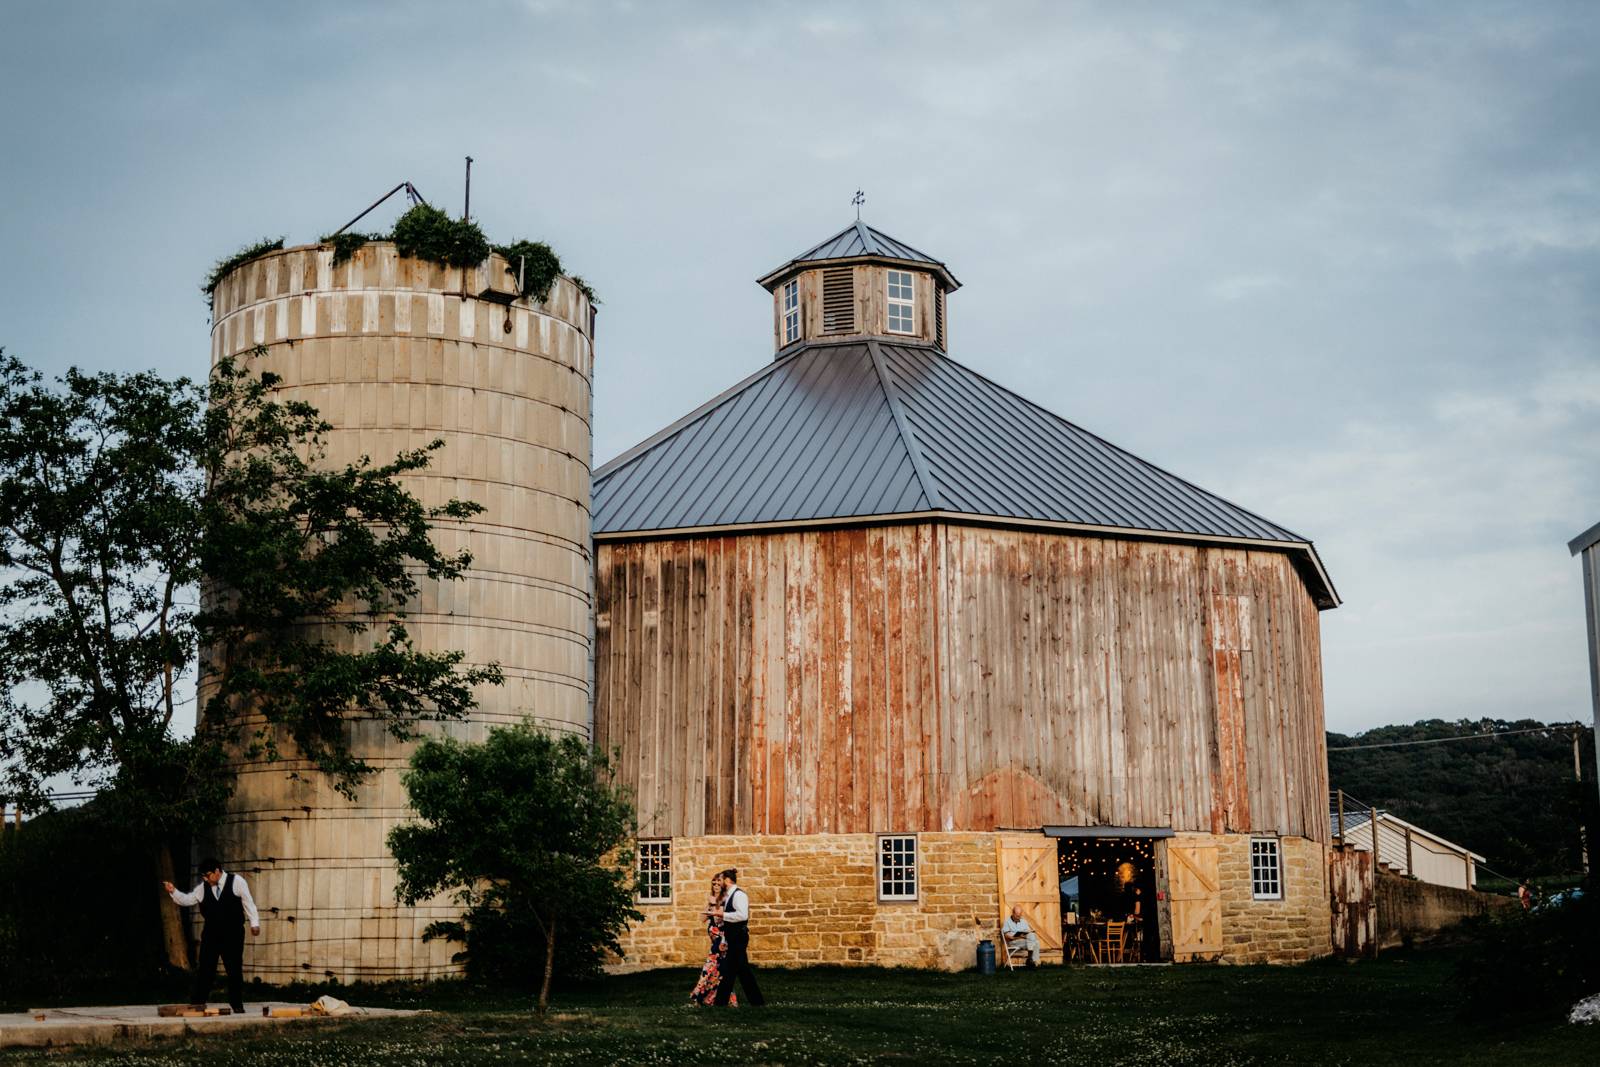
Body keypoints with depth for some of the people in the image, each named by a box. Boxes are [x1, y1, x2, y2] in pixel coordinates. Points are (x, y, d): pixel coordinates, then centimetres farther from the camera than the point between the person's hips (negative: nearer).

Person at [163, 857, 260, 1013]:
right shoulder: (203, 888, 7)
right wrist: (173, 892, -6)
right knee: (204, 970, 0)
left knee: (235, 970, 3)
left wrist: (254, 923, -6)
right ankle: (196, 1004, 5)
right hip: (211, 934, 3)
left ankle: (237, 1005, 13)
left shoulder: (236, 882, -3)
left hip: (233, 935, -3)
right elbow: (186, 900, 11)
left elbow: (248, 903, -1)